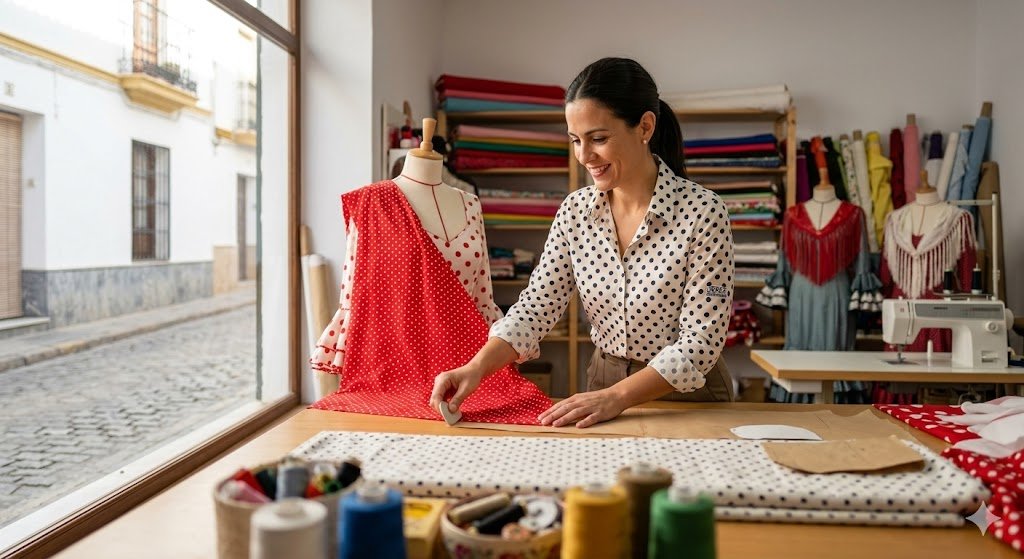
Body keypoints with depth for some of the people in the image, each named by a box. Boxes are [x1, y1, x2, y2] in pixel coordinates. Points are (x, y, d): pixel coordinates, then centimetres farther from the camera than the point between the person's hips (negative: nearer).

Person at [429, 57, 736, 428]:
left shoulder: (701, 211, -15)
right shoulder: (575, 211, -2)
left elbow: (701, 340, -17)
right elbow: (536, 306, -4)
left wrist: (616, 397, -26)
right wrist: (476, 367, -19)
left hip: (687, 397, -2)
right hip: (602, 382, 3)